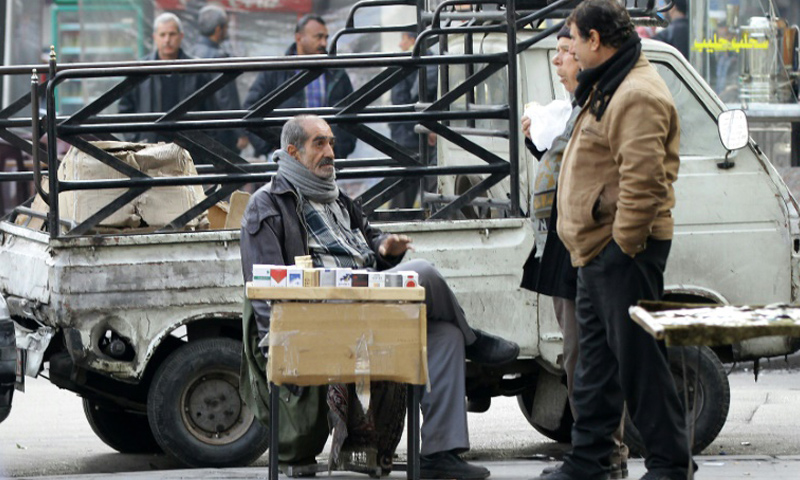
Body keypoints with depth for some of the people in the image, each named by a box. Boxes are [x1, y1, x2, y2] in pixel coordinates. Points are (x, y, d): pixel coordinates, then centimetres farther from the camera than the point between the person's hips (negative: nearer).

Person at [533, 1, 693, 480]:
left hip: (624, 250, -11)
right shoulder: (609, 89, 19)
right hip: (600, 248, 11)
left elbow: (641, 179, -25)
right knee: (596, 355, 14)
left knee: (639, 358, -7)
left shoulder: (638, 97, -18)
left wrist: (624, 242, -23)